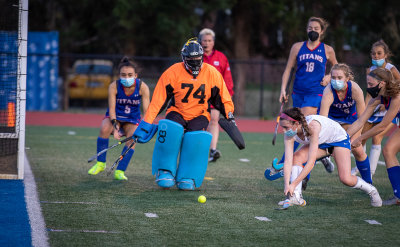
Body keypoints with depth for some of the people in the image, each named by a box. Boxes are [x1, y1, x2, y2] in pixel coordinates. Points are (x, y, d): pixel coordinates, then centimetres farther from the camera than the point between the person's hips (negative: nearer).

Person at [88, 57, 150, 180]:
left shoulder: (142, 87, -19)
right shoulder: (114, 86, -20)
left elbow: (146, 111, -20)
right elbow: (112, 109, -23)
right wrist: (115, 127, -36)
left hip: (132, 119, 1)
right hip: (115, 117, -1)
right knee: (104, 128, -29)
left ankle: (120, 171, -16)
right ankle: (100, 164, -13)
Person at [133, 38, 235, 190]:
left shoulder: (212, 74, -5)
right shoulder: (172, 72, -10)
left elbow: (223, 99, 8)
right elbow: (157, 100, -9)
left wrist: (230, 117, -1)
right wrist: (146, 124, -14)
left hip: (199, 115, 1)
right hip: (177, 112, -1)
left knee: (197, 137, -31)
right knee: (170, 130, -33)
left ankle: (188, 177, -19)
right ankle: (165, 171, -18)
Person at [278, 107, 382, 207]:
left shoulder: (312, 126, -42)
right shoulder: (289, 134, -24)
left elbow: (311, 162, -43)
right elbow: (288, 161, -26)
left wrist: (294, 184, -44)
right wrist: (287, 184, -40)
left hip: (339, 139, -6)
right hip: (321, 142, 6)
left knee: (345, 179, -19)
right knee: (296, 158, -19)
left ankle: (371, 190, 10)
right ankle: (296, 197, -16)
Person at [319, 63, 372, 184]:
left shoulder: (355, 90, -33)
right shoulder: (328, 92, -37)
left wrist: (353, 140, -32)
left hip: (349, 117, 1)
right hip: (331, 116, -1)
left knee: (358, 151, -6)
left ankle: (368, 183, 13)